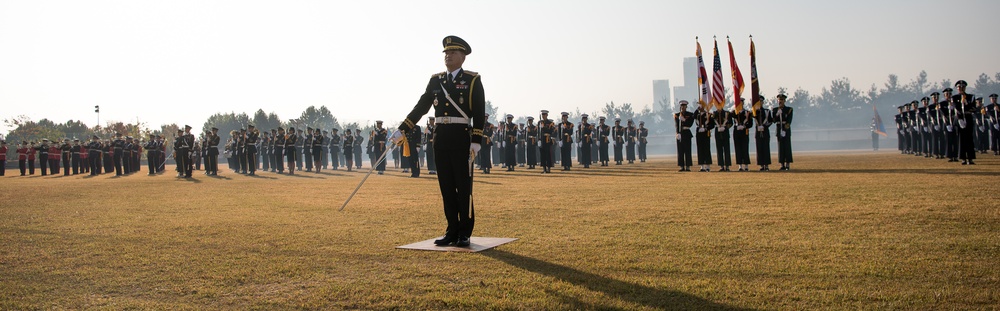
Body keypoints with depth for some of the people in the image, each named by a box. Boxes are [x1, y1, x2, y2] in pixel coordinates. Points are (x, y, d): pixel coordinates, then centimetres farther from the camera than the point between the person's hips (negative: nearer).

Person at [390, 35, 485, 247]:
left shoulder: (473, 80, 0)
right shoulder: (436, 80, 12)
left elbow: (479, 114, -6)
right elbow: (420, 108, 11)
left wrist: (476, 142, -14)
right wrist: (402, 131, 6)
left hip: (462, 138, -4)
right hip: (441, 138, 5)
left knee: (464, 187, 0)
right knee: (447, 188, 8)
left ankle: (465, 233, 9)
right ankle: (452, 231, 16)